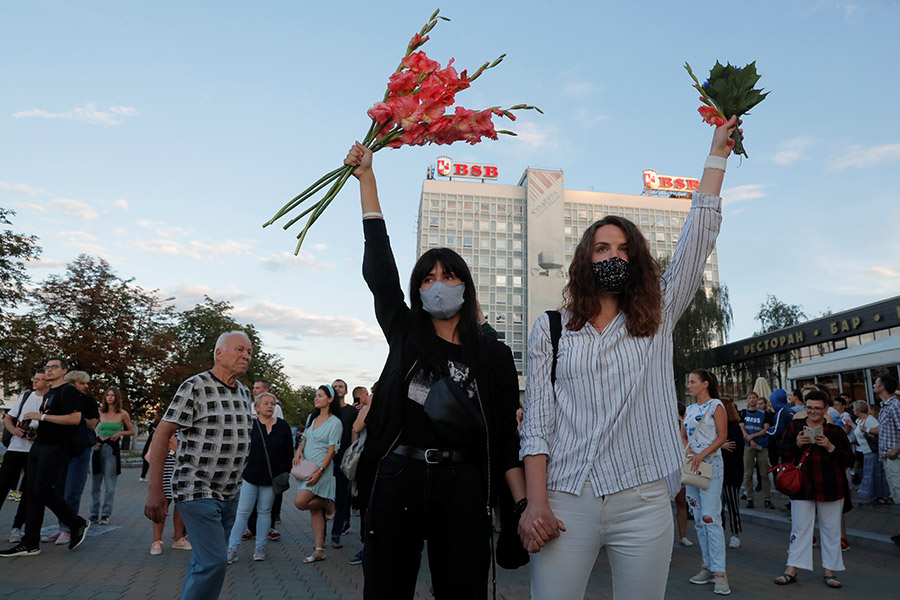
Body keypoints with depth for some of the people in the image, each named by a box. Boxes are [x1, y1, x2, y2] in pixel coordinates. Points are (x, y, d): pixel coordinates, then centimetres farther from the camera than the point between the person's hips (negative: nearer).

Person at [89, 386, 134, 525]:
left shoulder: (122, 414, 1)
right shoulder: (101, 413, 10)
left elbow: (132, 431, 8)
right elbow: (97, 431, 20)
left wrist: (120, 432, -10)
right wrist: (94, 442, 2)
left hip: (112, 449, -3)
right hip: (98, 448, 4)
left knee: (109, 486, -1)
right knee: (95, 484, 6)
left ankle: (106, 514, 7)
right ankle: (94, 514, 16)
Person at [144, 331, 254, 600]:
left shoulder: (244, 393, 8)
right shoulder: (195, 387, -13)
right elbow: (162, 434, -14)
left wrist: (237, 483, 16)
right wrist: (155, 490, -18)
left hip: (229, 494, 7)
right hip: (198, 491, -7)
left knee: (205, 561, 16)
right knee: (214, 562, -13)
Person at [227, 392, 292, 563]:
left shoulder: (283, 426, 2)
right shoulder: (249, 424, -1)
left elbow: (289, 452, 6)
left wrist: (286, 474, 2)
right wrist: (239, 472, 0)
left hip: (272, 478, 1)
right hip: (251, 476, -1)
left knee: (265, 512, 9)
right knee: (243, 512, 0)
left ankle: (260, 547, 18)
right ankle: (232, 549, 7)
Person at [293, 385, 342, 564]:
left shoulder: (335, 423, -9)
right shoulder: (311, 417, 12)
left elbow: (332, 451, -13)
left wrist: (319, 472, -20)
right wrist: (299, 451, 1)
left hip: (322, 468, -7)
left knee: (300, 502, -18)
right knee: (314, 510, 6)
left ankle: (327, 504, 8)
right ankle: (320, 550, 12)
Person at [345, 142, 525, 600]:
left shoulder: (494, 355, 7)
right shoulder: (404, 336, 9)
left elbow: (506, 438, 5)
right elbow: (379, 265, 5)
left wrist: (523, 504, -5)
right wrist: (366, 178, 7)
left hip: (462, 488, -1)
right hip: (396, 480, 1)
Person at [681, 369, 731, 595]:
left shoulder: (716, 405, -3)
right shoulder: (689, 409, 15)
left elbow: (722, 436, -10)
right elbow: (682, 435, 13)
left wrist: (702, 454, -20)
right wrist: (689, 452, -7)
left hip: (710, 463, -7)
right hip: (691, 464, 7)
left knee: (711, 518, -12)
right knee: (698, 518, 9)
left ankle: (719, 572, -7)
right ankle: (708, 566, 17)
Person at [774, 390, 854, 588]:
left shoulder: (836, 431, 4)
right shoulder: (795, 426, 7)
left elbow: (849, 460, 1)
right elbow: (782, 451, 5)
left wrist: (830, 447, -14)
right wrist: (797, 444, -13)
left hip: (830, 488, 0)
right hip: (802, 487, 0)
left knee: (831, 530, 8)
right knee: (799, 529, 3)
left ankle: (830, 572, 20)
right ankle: (791, 571, 7)